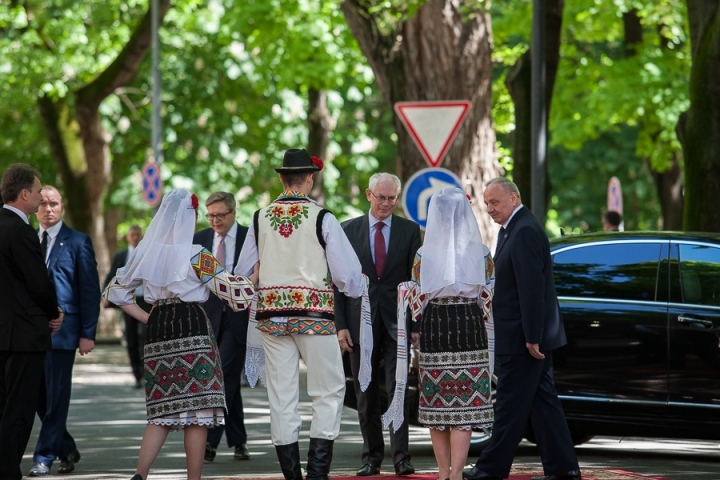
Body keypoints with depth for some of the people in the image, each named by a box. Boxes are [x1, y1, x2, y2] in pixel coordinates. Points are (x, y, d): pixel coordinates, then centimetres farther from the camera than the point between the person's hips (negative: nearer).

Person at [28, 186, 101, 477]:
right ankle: (67, 449, 23)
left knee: (56, 396, -3)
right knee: (38, 396, 7)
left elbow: (90, 290, -2)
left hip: (62, 330, -5)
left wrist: (88, 333, -9)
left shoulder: (77, 242, 0)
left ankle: (44, 458, 3)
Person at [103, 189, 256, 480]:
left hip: (157, 329, 6)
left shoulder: (146, 253, 8)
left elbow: (115, 291, 16)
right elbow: (233, 292, -10)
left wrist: (146, 318, 15)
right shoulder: (195, 256, -8)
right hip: (192, 329, -6)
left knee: (162, 411, 10)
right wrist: (256, 275, 8)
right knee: (197, 412, 0)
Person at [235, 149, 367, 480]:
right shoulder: (322, 219, -6)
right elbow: (347, 274, -6)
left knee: (281, 397, 7)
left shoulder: (261, 219, 4)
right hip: (313, 314, -3)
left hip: (271, 314, 4)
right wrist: (357, 288, 16)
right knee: (328, 392, 5)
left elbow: (241, 274, 11)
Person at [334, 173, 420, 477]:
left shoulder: (410, 231, 5)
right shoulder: (348, 230, 6)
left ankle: (401, 457, -6)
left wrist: (416, 324, -4)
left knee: (398, 391, -6)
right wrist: (341, 324, -3)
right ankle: (372, 457, 12)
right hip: (361, 322, 1)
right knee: (366, 395, 6)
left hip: (397, 322, -1)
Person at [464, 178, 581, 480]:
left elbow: (532, 288, -22)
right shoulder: (511, 229, 16)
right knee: (542, 400, 10)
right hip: (528, 336, 10)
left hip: (522, 339, -10)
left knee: (511, 404, -3)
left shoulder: (525, 231, -17)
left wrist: (532, 338, -23)